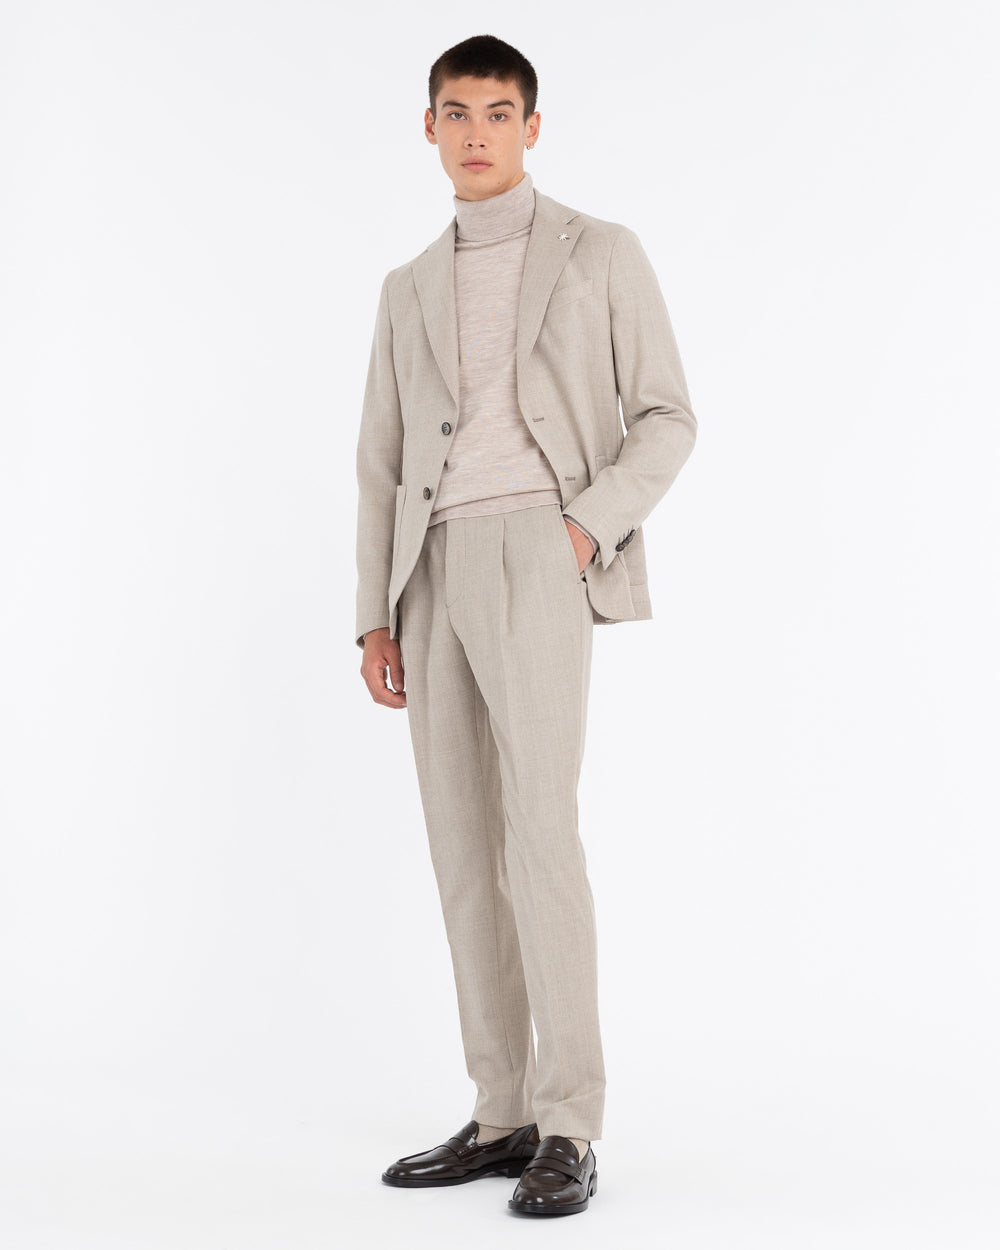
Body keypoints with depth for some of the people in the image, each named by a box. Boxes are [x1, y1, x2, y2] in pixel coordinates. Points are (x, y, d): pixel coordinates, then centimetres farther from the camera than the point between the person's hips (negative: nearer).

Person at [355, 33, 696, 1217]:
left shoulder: (601, 252, 7)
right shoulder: (409, 289, 20)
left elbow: (666, 419, 3)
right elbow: (382, 463, 17)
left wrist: (590, 527, -13)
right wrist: (376, 614, 8)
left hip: (536, 554, -5)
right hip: (433, 572, 6)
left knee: (538, 833, -17)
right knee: (465, 849, 3)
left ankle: (569, 1130, -12)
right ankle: (504, 1115, 10)